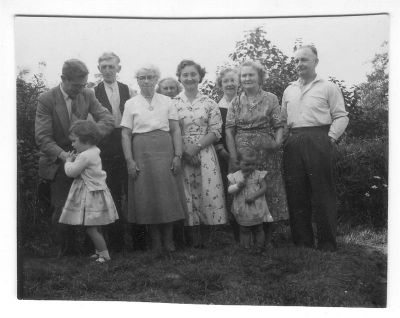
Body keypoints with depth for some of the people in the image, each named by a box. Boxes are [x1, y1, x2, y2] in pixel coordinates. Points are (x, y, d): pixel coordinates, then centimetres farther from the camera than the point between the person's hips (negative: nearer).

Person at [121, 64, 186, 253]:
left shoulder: (167, 102, 9)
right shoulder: (131, 104, 6)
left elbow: (176, 130, 6)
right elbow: (126, 134, 2)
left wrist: (178, 155, -4)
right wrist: (129, 160, -6)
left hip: (165, 152, 1)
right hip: (141, 153, -1)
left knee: (168, 194, 1)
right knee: (146, 196, 1)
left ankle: (168, 239, 13)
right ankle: (155, 240, 12)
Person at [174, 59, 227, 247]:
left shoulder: (209, 103, 6)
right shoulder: (173, 103, 4)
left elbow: (216, 132, 0)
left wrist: (196, 147, -12)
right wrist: (183, 150, -13)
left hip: (205, 153, 1)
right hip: (181, 155, 0)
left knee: (208, 192, -4)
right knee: (186, 195, -1)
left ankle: (204, 238, 7)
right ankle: (194, 239, 7)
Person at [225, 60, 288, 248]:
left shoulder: (271, 99, 5)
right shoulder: (236, 102, 9)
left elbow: (279, 126, 2)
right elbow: (229, 131, 3)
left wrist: (277, 142, -18)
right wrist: (233, 157, -7)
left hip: (266, 152, -1)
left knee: (268, 191, 2)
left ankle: (267, 239, 12)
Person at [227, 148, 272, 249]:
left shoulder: (258, 175, -4)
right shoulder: (235, 176, -4)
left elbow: (264, 187, -8)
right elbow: (230, 190, -8)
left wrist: (254, 196, -21)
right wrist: (240, 184, -25)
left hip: (257, 209, 0)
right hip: (243, 210, 0)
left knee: (258, 230, 13)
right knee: (244, 231, 11)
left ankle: (259, 247, 26)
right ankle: (245, 248, 22)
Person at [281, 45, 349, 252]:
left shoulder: (328, 87, 6)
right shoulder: (289, 90, 20)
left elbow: (341, 117, 1)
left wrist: (331, 136, -11)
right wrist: (283, 139, 8)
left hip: (318, 141, -4)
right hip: (293, 144, 5)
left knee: (322, 194, -5)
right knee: (296, 194, 4)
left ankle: (327, 244, 4)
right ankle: (302, 242, 14)